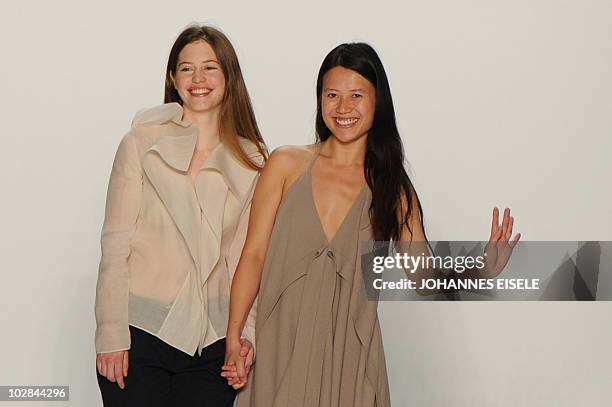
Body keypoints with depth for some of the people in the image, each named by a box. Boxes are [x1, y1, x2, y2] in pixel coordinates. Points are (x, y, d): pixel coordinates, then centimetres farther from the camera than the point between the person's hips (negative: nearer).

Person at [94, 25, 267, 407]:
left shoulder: (253, 160, 7)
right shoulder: (141, 143, -1)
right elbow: (115, 243, -3)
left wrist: (247, 329, -1)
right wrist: (111, 333, -8)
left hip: (213, 342, 2)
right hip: (142, 332, -2)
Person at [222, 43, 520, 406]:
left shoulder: (393, 186, 5)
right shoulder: (286, 165, 2)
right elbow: (254, 254, -1)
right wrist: (234, 338, -9)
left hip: (349, 353, 1)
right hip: (280, 347, 0)